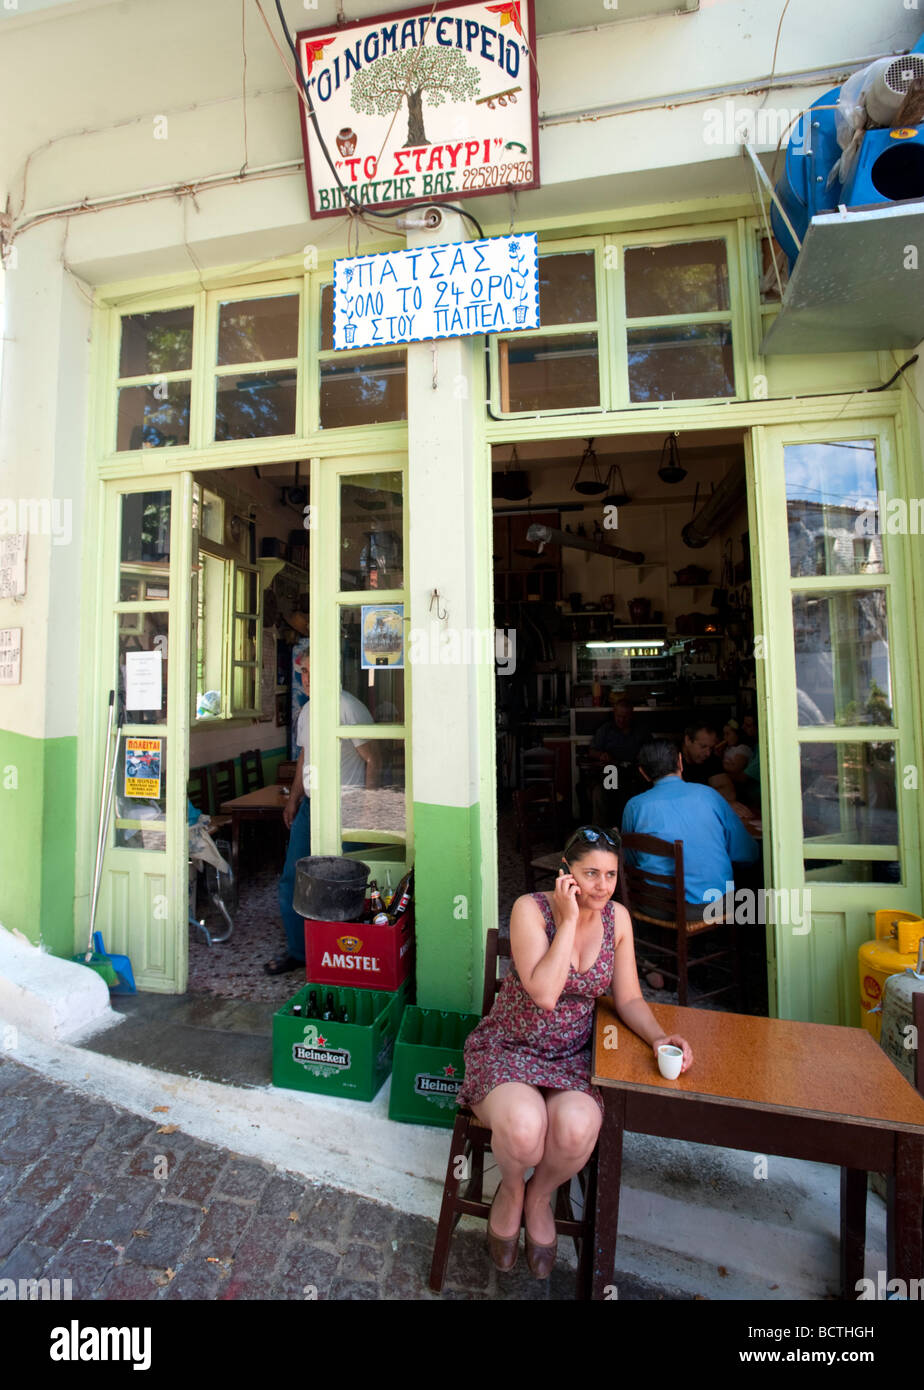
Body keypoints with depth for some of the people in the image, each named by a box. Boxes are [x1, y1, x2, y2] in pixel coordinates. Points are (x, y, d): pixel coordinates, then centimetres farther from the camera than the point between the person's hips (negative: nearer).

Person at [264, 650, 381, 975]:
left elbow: (373, 760, -14)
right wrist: (293, 799, 20)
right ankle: (298, 951, 32)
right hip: (309, 806, 8)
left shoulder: (349, 708, -14)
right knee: (292, 880, 13)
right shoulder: (306, 710, 11)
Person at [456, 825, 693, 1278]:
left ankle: (540, 1196, 10)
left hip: (572, 1056, 3)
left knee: (576, 1129, -27)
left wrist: (659, 1037, -14)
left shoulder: (617, 917, -4)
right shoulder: (530, 908, -19)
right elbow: (544, 994, -28)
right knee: (524, 1126, -31)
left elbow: (629, 998, 4)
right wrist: (569, 919, -28)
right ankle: (511, 1189, 9)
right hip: (508, 1048, -3)